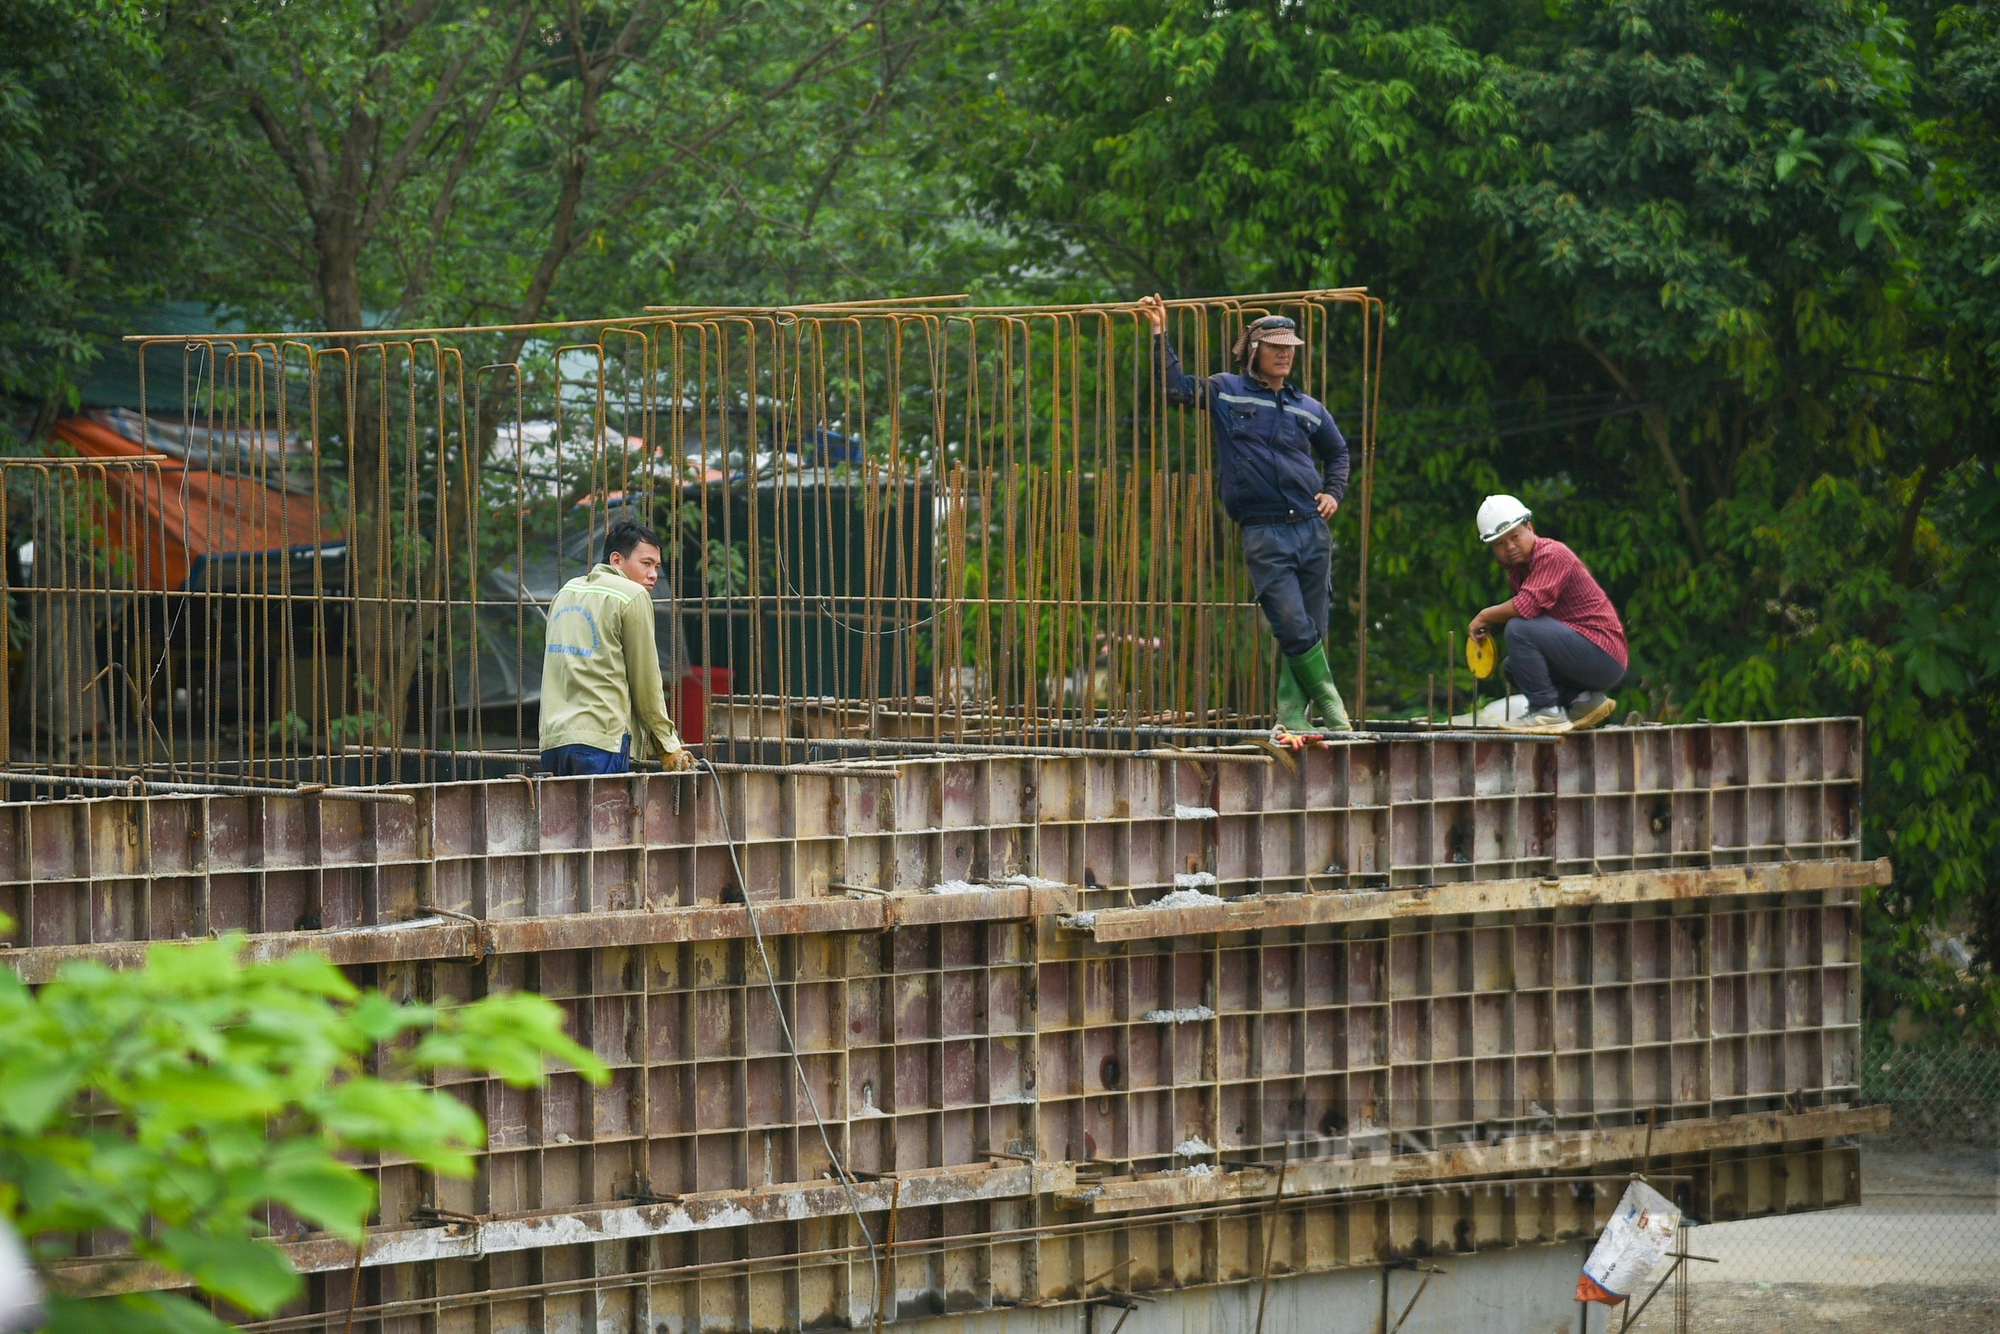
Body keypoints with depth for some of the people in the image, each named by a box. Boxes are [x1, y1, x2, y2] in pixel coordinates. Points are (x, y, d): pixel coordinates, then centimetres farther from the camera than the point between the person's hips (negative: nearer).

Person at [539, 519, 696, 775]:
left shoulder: (566, 593, 20)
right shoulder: (632, 596, -1)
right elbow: (645, 681, -1)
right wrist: (668, 746, 8)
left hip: (553, 740, 7)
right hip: (602, 738, -7)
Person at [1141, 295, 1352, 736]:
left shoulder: (1308, 409, 16)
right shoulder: (1225, 392, 7)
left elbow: (1337, 451, 31)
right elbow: (1175, 387, 6)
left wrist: (1334, 491, 15)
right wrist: (1160, 336, 0)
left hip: (1312, 529, 4)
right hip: (1263, 534, -4)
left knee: (1312, 630, 0)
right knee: (1294, 629, -12)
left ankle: (1293, 714, 7)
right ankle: (1330, 705, -1)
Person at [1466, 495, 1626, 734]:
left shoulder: (1552, 555, -16)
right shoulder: (1517, 571, 15)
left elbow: (1526, 607, -26)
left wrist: (1484, 617, -11)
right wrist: (1488, 626, -5)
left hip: (1604, 657, -10)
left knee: (1519, 629, -22)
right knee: (1513, 666, 18)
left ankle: (1547, 712, -15)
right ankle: (1584, 701, 9)